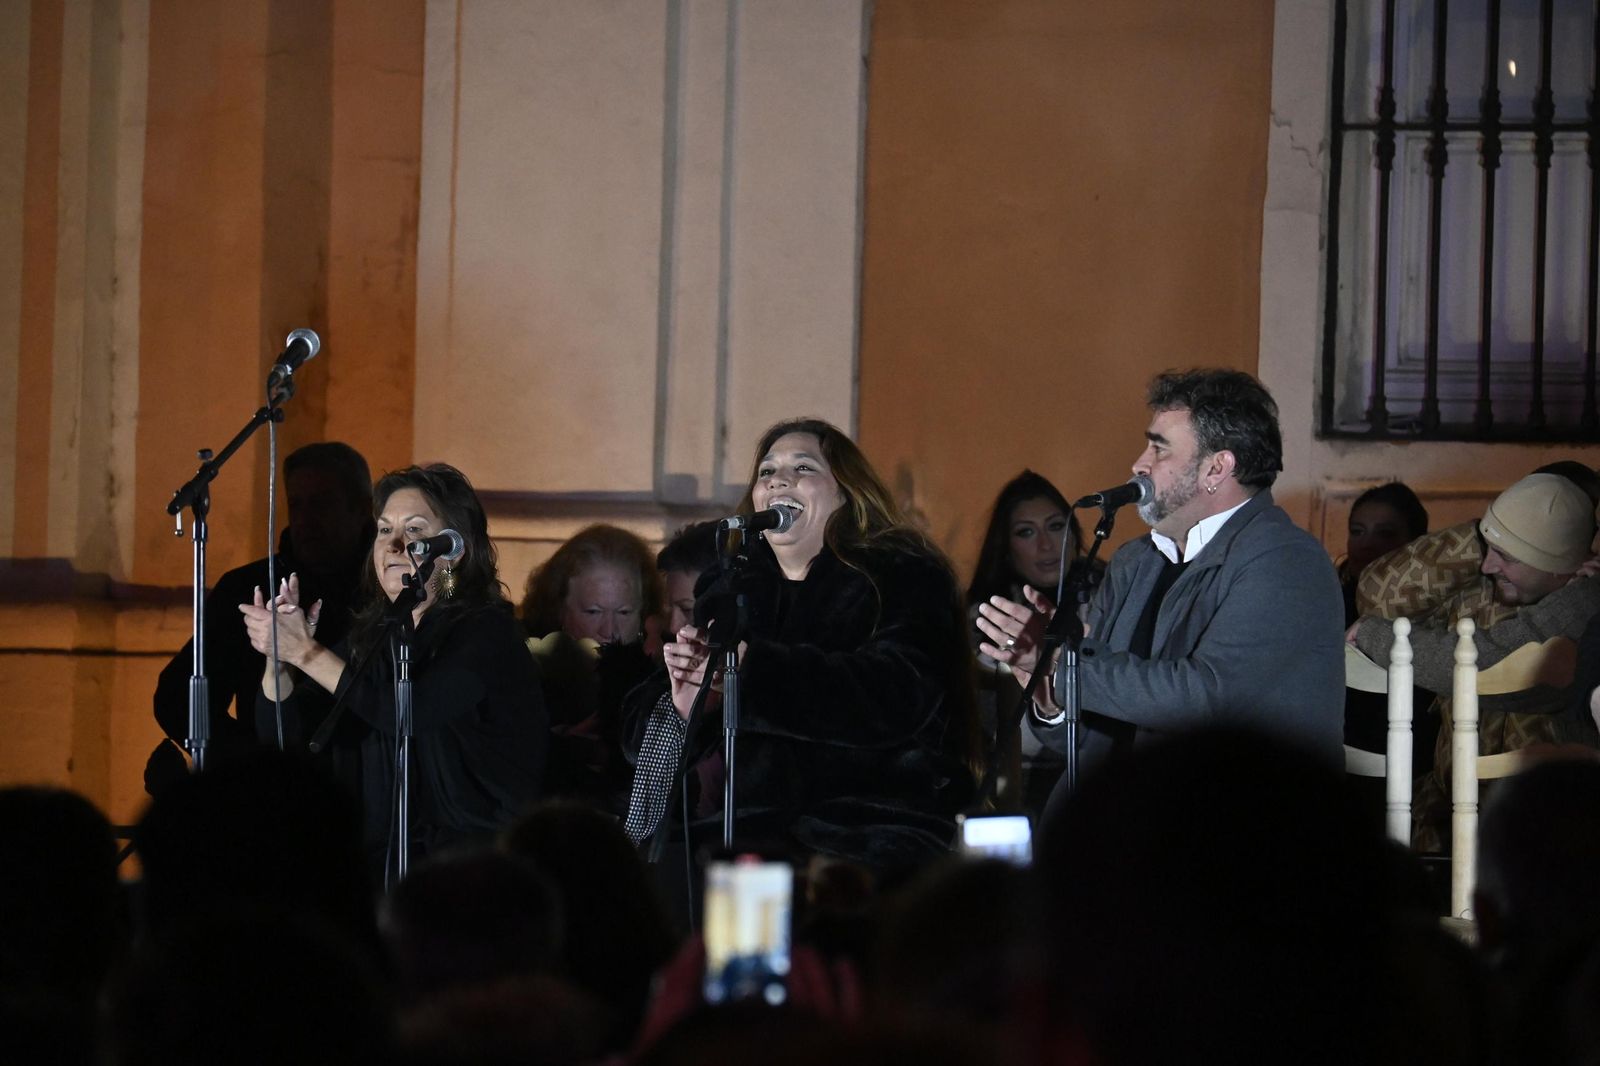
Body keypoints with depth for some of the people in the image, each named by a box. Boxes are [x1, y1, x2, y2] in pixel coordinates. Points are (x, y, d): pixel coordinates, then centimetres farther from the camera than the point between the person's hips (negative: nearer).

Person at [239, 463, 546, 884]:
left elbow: (407, 714, -20)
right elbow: (282, 730, 8)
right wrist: (278, 655, -12)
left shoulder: (485, 632, -5)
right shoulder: (370, 636, 14)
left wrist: (307, 652, -20)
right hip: (379, 859, 6)